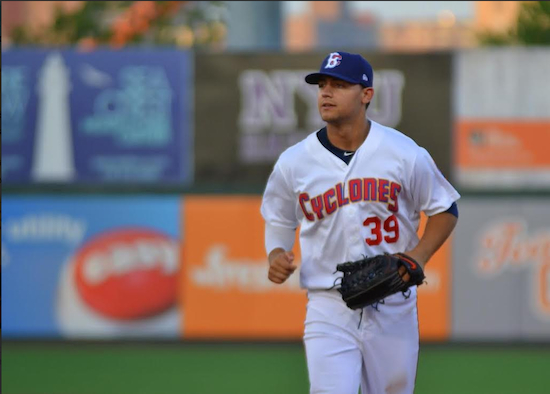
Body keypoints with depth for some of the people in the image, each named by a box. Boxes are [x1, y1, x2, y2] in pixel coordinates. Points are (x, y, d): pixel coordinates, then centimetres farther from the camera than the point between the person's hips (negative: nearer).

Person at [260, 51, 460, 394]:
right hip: (328, 310, 0)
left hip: (394, 309, 0)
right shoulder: (294, 162, -1)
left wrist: (416, 258, -9)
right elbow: (279, 220, 16)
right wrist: (277, 256, -5)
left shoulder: (405, 154, -5)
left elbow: (445, 209, 7)